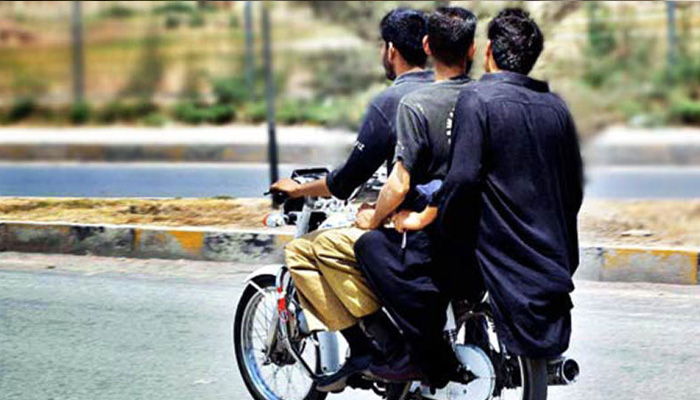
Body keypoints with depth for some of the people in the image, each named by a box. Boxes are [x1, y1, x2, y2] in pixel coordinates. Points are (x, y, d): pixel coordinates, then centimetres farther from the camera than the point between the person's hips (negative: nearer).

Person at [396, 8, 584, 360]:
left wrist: (423, 218, -4)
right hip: (555, 259, 6)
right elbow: (574, 188, 16)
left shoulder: (477, 98, -10)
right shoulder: (556, 107, 10)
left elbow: (462, 178, -18)